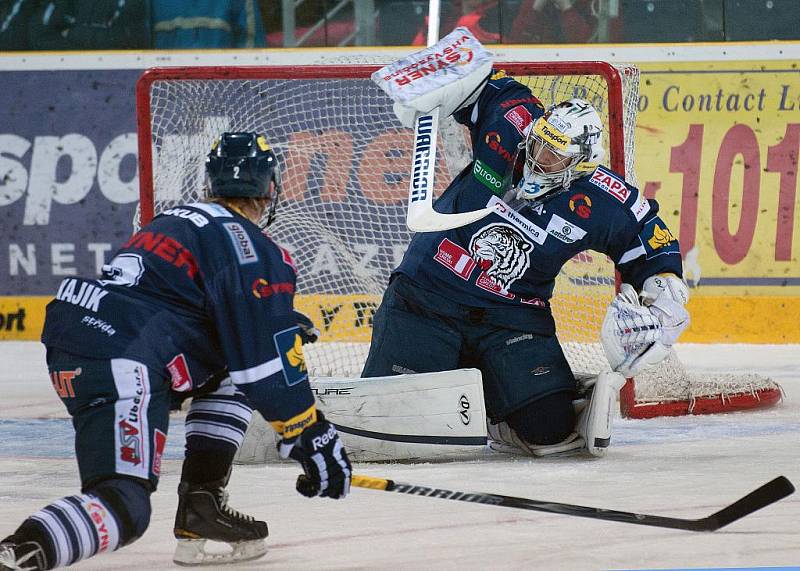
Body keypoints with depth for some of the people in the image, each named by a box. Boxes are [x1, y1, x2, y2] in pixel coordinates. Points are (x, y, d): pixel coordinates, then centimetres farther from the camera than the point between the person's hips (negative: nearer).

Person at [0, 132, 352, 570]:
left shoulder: (175, 221, 25)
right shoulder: (254, 251, -2)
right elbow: (270, 364, -6)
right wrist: (310, 436, 0)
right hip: (120, 366, -9)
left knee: (230, 372, 23)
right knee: (123, 508, -15)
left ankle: (200, 503, 16)